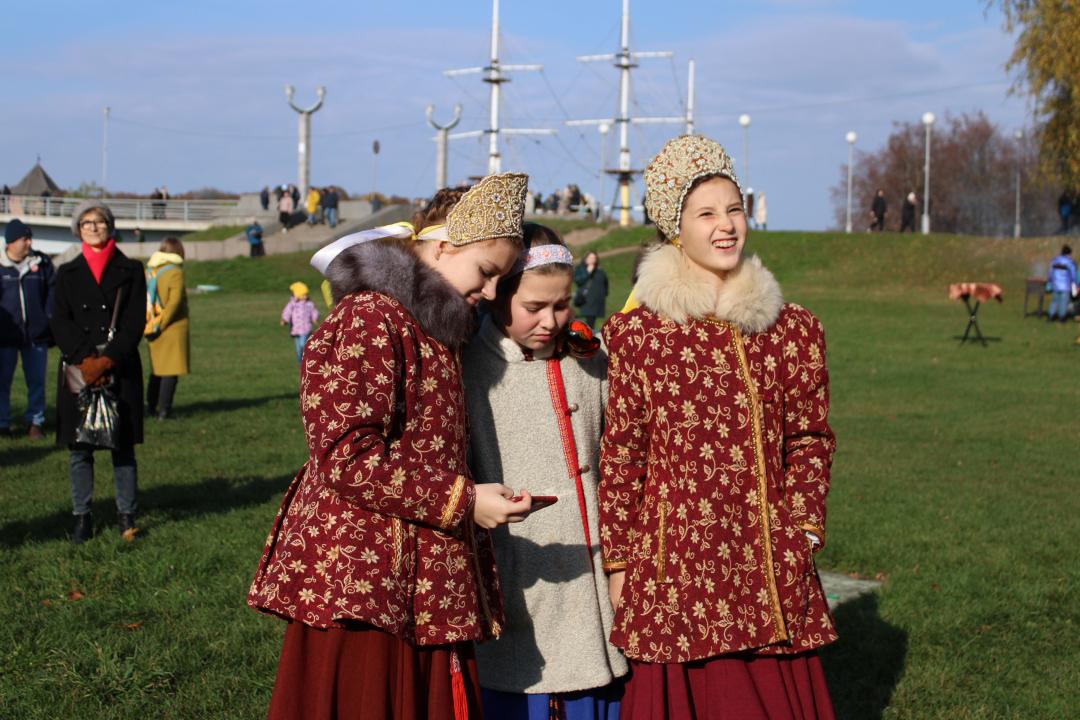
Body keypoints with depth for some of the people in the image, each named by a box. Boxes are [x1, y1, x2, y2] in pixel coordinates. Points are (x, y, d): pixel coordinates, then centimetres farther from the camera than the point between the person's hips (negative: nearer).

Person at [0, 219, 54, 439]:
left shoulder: (42, 262, 3)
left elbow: (52, 295, 4)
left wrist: (51, 325, -4)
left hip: (36, 335, 1)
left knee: (37, 381, 6)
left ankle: (35, 422, 15)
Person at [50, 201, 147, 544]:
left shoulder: (130, 271, 6)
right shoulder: (67, 274, 10)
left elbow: (135, 323, -1)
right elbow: (59, 322, 2)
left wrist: (108, 360, -12)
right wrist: (85, 360, -12)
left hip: (121, 370, -1)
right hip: (77, 370, 2)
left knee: (123, 445, -1)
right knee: (78, 448, 1)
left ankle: (126, 515, 7)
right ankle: (82, 517, 8)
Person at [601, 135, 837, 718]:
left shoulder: (792, 330, 7)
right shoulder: (639, 332, -1)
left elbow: (809, 439, 13)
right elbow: (620, 453, 1)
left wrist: (802, 528, 3)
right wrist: (617, 562, 1)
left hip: (769, 561, 3)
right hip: (677, 555, -2)